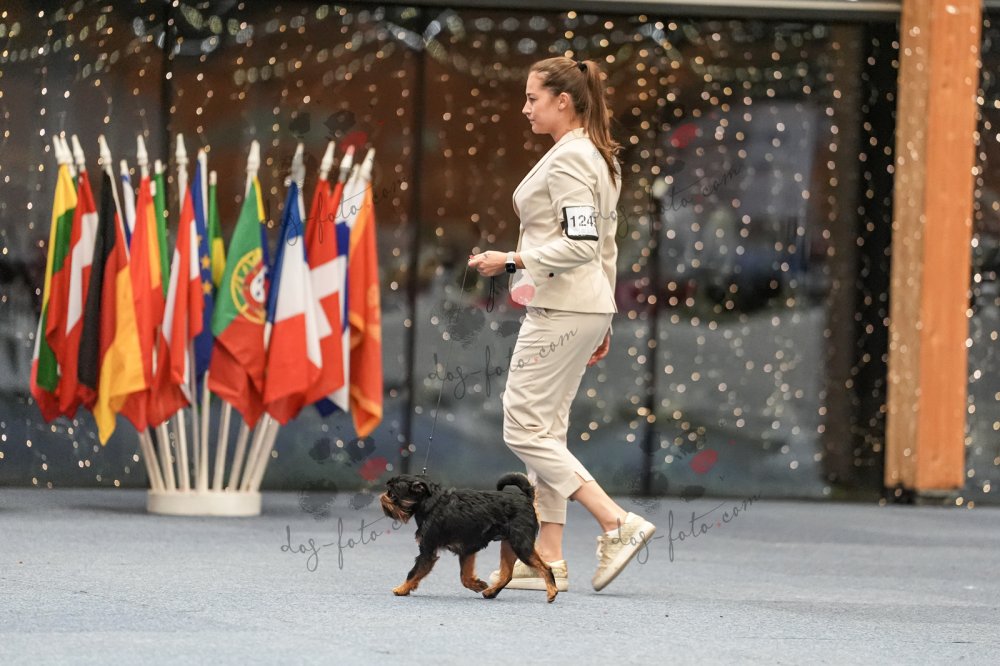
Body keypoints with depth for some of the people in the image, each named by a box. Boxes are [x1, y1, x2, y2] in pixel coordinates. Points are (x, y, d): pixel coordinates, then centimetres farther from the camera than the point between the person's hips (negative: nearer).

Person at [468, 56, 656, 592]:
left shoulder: (568, 158, -15)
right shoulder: (598, 157, 17)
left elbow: (580, 244, -24)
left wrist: (513, 260, -21)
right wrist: (602, 320, 23)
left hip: (560, 311, -10)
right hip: (587, 308, 10)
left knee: (525, 430, -7)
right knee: (544, 429, 10)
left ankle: (618, 523, -12)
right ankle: (547, 559, 9)